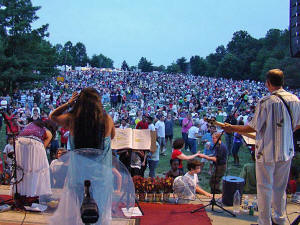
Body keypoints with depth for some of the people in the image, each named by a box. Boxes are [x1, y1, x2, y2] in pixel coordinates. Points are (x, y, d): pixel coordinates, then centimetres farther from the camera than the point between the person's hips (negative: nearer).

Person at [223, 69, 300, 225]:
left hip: (267, 152, -6)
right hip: (286, 151, 6)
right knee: (280, 187, 20)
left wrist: (232, 128, -3)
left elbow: (254, 127, -15)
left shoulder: (265, 102, -18)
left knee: (265, 188, 6)